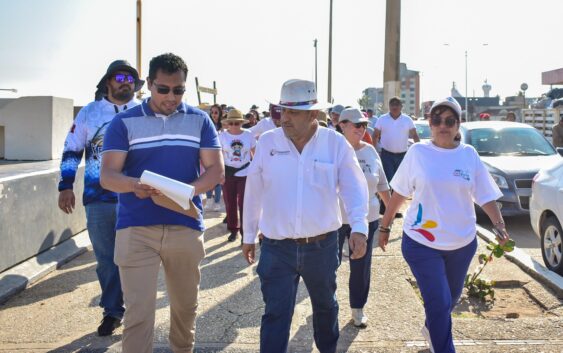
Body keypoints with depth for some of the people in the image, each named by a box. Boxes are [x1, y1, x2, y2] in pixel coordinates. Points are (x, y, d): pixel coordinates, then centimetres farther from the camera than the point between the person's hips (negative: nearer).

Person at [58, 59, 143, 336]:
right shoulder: (89, 113, 7)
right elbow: (71, 151, 10)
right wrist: (65, 187, 4)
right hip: (99, 198, 1)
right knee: (106, 259, 8)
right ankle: (112, 311, 21)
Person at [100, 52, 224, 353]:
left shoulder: (199, 120, 6)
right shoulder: (124, 122, 1)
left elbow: (216, 169, 1)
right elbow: (107, 175, -6)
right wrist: (135, 185, -29)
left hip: (186, 226, 2)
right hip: (136, 229, -2)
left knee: (186, 305, 17)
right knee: (138, 312, -4)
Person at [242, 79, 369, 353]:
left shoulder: (336, 143, -8)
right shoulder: (267, 142, -5)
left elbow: (354, 187, -8)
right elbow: (253, 193, 4)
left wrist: (359, 227, -24)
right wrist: (249, 235, 10)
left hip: (323, 245, 1)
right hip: (276, 247, -1)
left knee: (325, 304, 23)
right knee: (275, 315, -2)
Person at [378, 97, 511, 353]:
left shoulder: (469, 155, -1)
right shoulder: (418, 152, -6)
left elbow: (486, 196, 1)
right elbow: (399, 193, 0)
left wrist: (499, 225, -13)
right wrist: (385, 226, 2)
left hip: (462, 243, 4)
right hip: (421, 243, -3)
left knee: (451, 297, 22)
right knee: (439, 302, -8)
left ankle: (431, 328, 51)